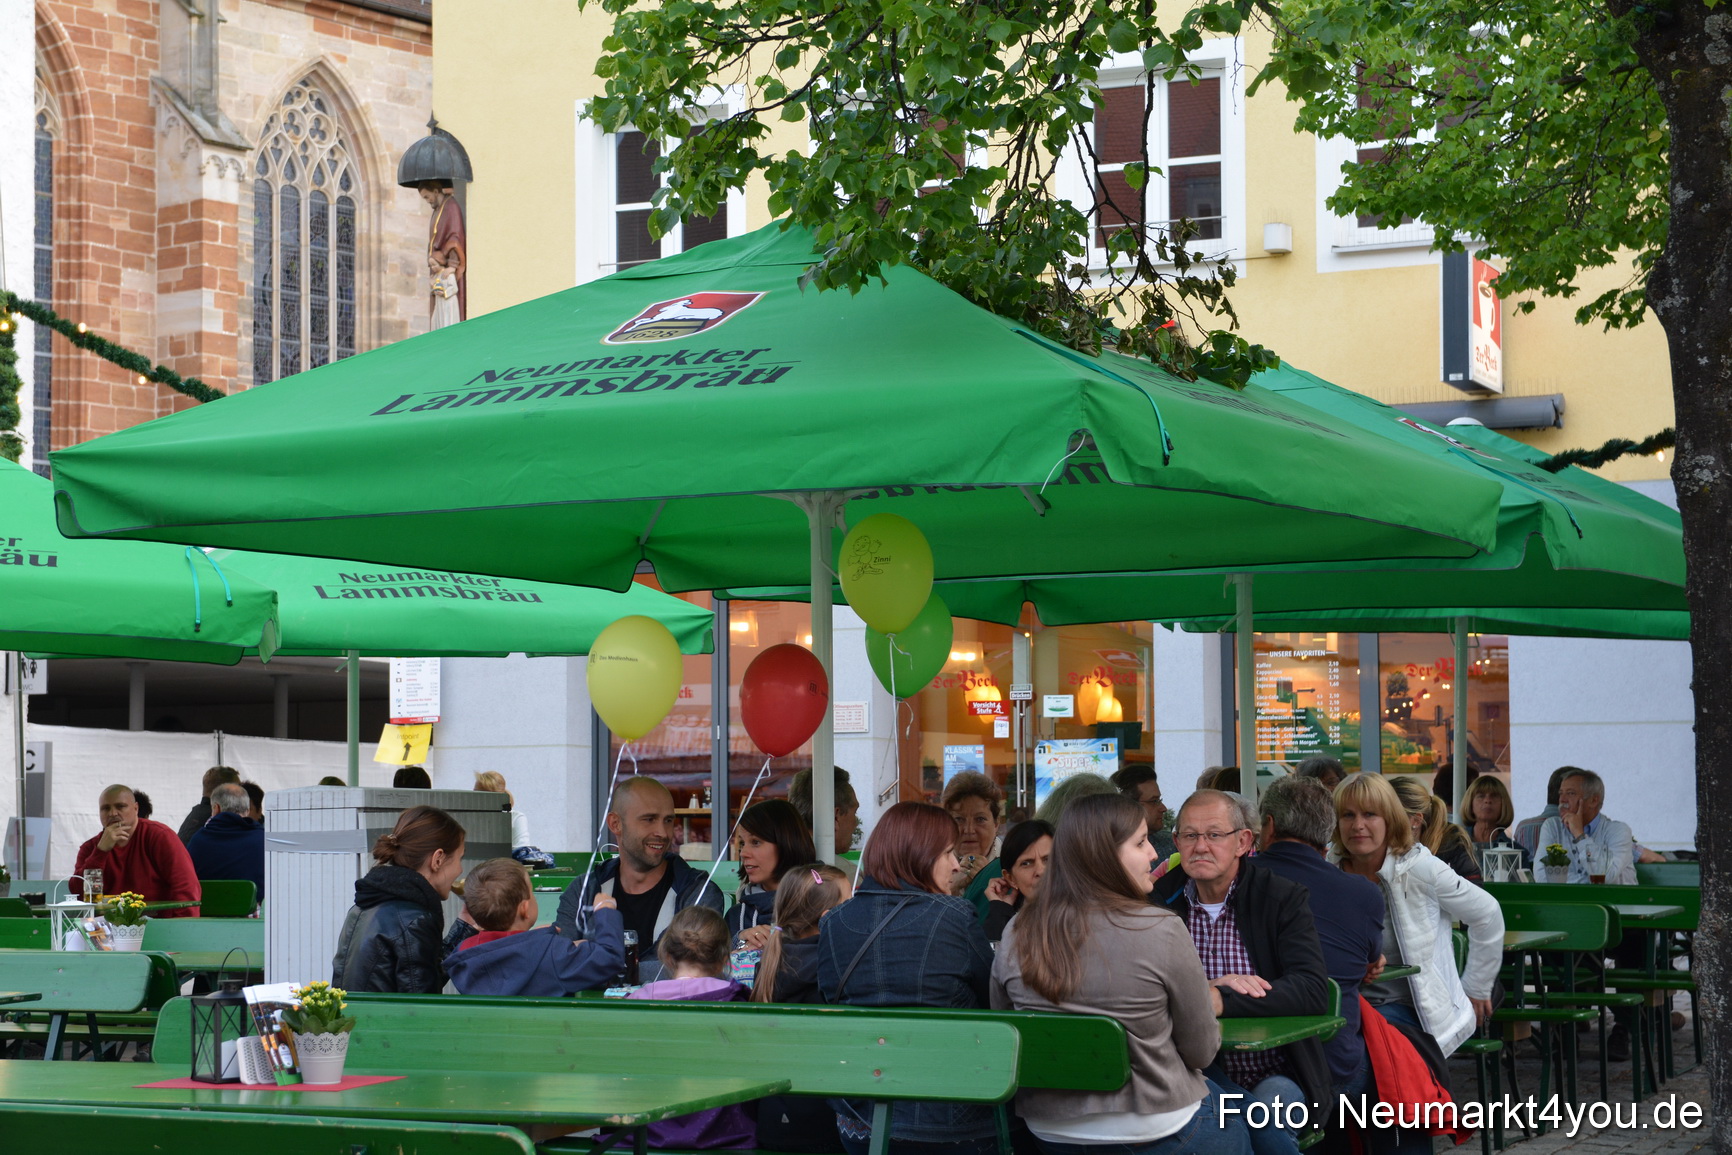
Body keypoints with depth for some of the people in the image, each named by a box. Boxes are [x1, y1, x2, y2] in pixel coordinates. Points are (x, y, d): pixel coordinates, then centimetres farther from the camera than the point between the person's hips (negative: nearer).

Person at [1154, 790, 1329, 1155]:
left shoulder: (1283, 898, -1)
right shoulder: (1161, 899, 5)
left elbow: (1312, 989, -16)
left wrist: (1218, 1000, -29)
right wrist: (1207, 986, -21)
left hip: (1276, 1073, 0)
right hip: (1201, 1068, 0)